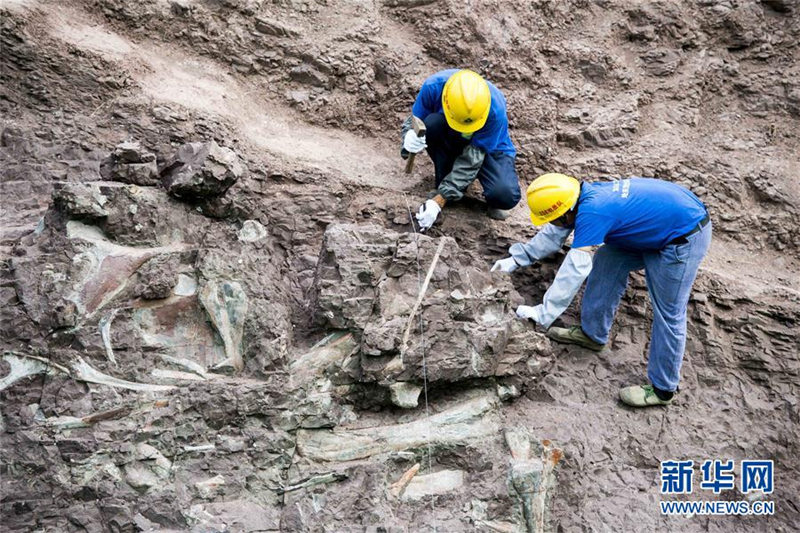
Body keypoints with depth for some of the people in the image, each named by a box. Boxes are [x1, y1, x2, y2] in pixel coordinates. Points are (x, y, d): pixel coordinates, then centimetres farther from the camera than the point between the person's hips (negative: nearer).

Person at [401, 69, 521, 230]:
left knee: (506, 197, -32)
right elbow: (413, 121, -15)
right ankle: (445, 180, -10)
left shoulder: (496, 109, -34)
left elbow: (472, 158, -31)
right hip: (449, 142, 3)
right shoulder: (434, 86, -29)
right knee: (432, 123, -34)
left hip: (489, 147, -2)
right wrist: (411, 137, -42)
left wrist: (438, 201, -35)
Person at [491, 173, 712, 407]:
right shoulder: (583, 195, -4)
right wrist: (515, 260, 9)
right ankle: (592, 333, 25)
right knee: (608, 262, 12)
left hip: (685, 237, -9)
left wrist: (542, 313, -27)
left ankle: (662, 389, 13)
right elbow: (552, 234, 10)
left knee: (668, 313, -2)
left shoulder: (592, 213, -31)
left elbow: (574, 271, -31)